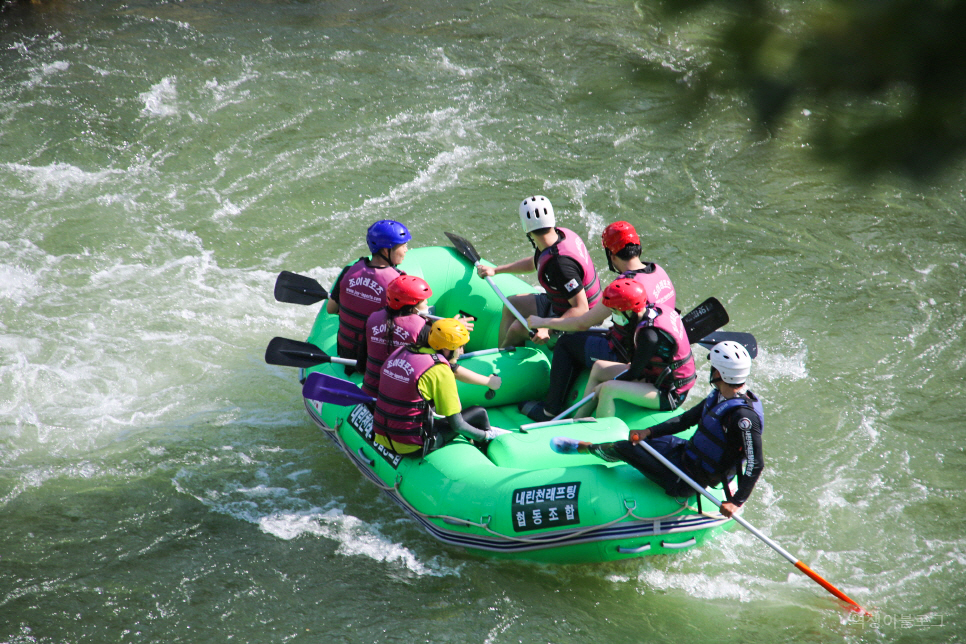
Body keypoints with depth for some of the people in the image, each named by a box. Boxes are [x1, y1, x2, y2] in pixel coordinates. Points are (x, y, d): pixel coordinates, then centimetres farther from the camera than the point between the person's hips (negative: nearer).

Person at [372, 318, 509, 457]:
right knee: (479, 413, 8)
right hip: (411, 448, -7)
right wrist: (485, 435, 6)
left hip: (381, 439, 8)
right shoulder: (440, 371, -16)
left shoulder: (399, 352, 5)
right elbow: (457, 425, -12)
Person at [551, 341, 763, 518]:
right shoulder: (720, 395, -2)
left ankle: (584, 447, 21)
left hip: (688, 482, -8)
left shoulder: (743, 416, -32)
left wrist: (737, 502, -32)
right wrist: (648, 432, 0)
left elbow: (756, 464, -31)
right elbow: (688, 419, 9)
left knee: (624, 449, -4)